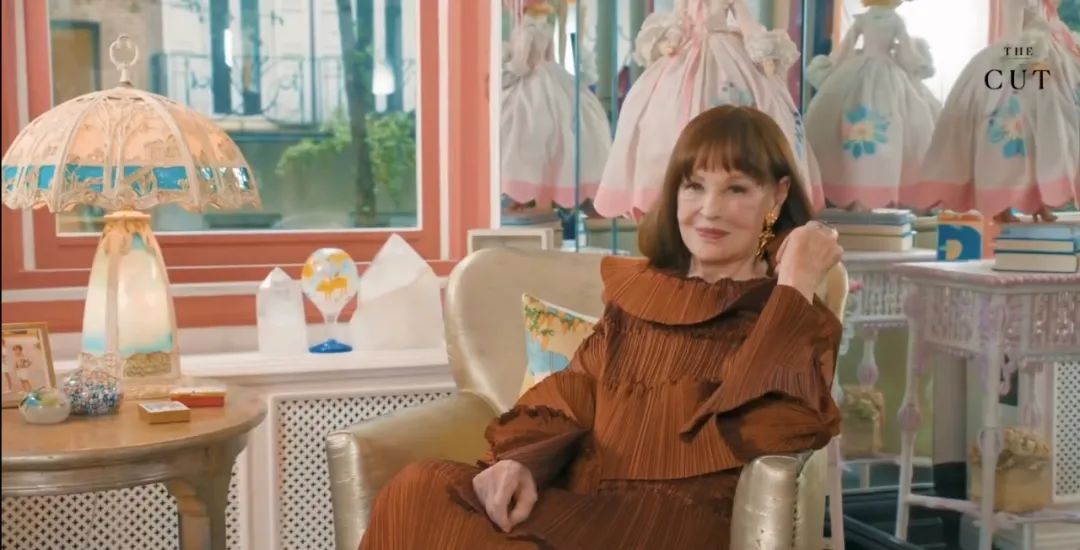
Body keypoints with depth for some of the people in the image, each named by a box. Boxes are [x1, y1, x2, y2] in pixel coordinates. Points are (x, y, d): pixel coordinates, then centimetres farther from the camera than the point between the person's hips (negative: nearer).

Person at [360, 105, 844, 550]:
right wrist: (519, 462, -11)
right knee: (418, 493, -23)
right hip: (582, 503, 5)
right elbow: (567, 402, 11)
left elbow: (769, 433, -11)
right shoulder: (636, 292, 21)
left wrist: (794, 289, -6)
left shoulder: (798, 320, 8)